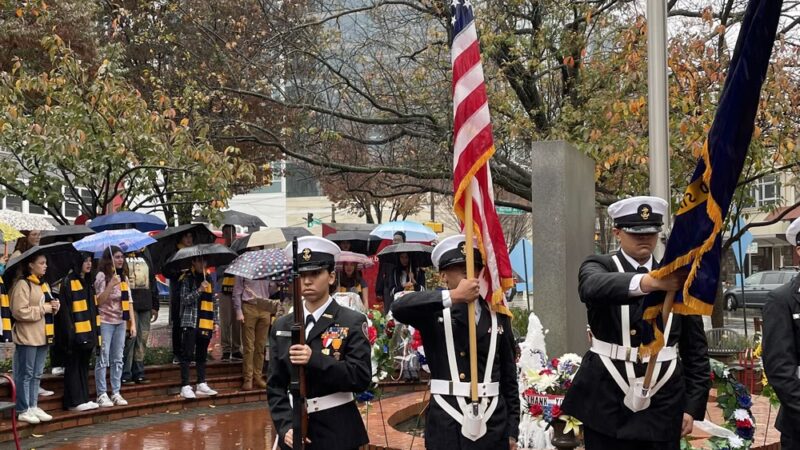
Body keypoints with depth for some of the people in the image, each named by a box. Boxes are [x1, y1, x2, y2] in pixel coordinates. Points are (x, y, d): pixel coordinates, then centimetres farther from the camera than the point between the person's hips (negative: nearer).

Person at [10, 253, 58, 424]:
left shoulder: (44, 285, 17)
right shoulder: (22, 284, -11)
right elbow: (20, 312, -18)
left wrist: (54, 306, 4)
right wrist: (44, 308, -16)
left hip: (43, 336, 9)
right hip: (28, 336, -9)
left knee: (37, 375, 13)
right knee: (25, 374, -2)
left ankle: (33, 407, 20)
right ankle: (23, 410, 3)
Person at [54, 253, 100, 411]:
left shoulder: (87, 283, 17)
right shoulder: (68, 283, -9)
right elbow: (65, 309, -14)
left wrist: (95, 331, 16)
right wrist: (70, 333, -19)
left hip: (87, 332, 8)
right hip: (75, 333, -8)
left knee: (84, 366, 12)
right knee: (74, 367, -3)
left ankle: (84, 399, 17)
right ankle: (74, 402, 1)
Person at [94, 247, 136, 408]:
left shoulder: (124, 277, 11)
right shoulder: (101, 276, -7)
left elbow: (128, 302, 10)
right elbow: (100, 301, -13)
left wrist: (132, 323, 5)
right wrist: (111, 284, -22)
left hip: (120, 322, 6)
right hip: (105, 322, -6)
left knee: (118, 359, 8)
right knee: (103, 359, -3)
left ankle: (116, 393, 14)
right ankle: (102, 394, 2)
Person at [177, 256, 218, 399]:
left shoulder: (209, 278, 14)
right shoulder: (187, 278, -3)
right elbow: (184, 299, -10)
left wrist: (215, 321, 15)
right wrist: (199, 290, -21)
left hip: (205, 323, 6)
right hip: (190, 322, -6)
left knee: (202, 355, 11)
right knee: (187, 354, -5)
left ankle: (201, 385, 17)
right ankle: (185, 387, -4)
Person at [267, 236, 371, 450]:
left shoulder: (353, 322, -4)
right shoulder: (282, 326, 7)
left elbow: (362, 377, -13)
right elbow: (275, 385, 5)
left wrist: (315, 360, -23)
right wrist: (285, 426, -10)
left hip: (337, 431, -3)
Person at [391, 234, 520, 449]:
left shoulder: (497, 316, 10)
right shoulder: (434, 312, 0)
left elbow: (509, 376, 11)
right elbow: (399, 307, -22)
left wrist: (512, 429, 9)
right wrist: (453, 296, -23)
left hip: (493, 424, 3)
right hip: (446, 425, -3)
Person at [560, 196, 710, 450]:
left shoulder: (678, 278, 7)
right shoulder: (599, 267, -1)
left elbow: (696, 350, 10)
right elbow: (593, 287, -27)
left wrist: (693, 406, 2)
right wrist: (648, 281, -44)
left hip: (663, 407, 2)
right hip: (607, 404, -2)